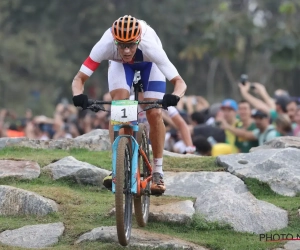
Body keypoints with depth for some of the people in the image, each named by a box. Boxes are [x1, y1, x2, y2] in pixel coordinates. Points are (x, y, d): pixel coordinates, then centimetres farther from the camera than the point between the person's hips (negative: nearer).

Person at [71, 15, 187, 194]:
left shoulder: (150, 47, -43)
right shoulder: (105, 45, -41)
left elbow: (180, 82, -41)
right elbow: (79, 79, -36)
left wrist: (175, 97, -62)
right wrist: (78, 96, -57)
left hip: (148, 62, -1)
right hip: (119, 63, 1)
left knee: (154, 114, -14)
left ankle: (158, 172, 1)